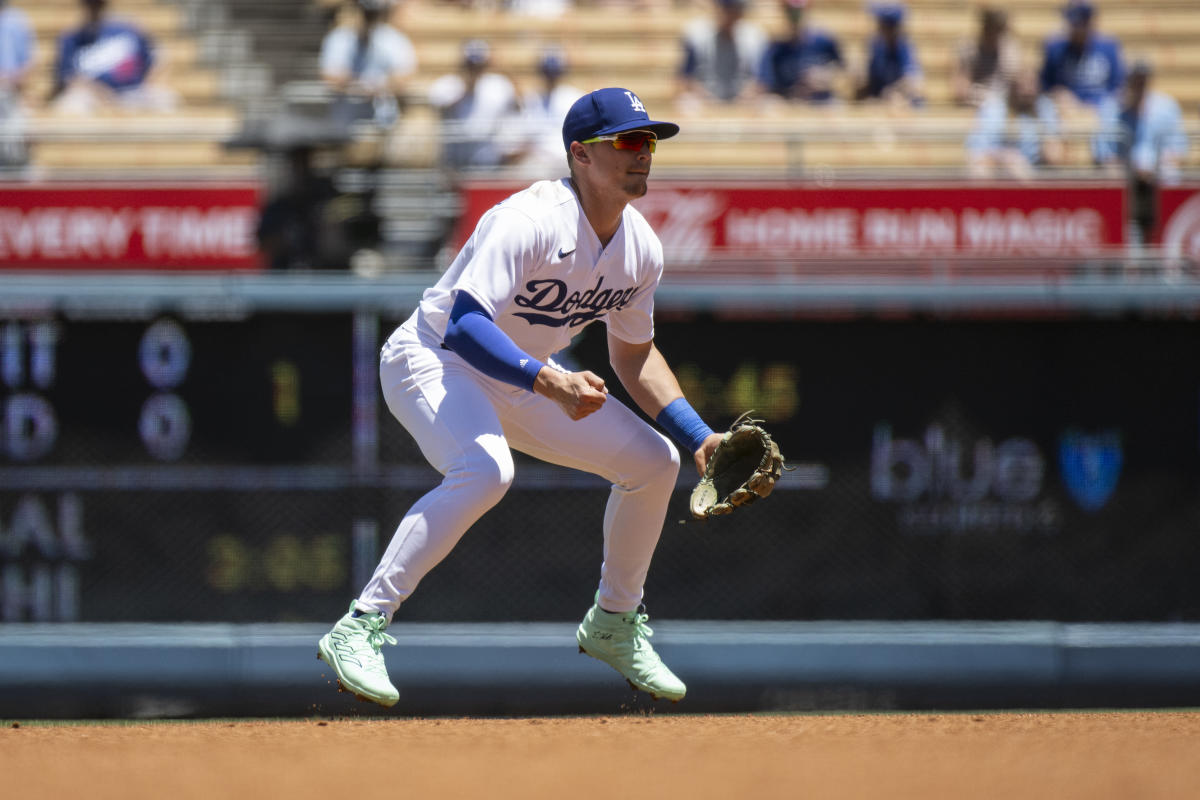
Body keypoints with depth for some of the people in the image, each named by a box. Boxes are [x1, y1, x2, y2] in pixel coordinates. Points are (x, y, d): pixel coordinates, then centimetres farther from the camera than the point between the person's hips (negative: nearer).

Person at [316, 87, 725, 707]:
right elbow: (464, 324, -39)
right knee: (486, 469, -37)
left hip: (520, 379, 8)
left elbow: (634, 354, 12)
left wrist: (698, 438, 3)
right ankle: (360, 629, -34)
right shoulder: (530, 221, -29)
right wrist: (547, 382, -51)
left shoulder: (641, 248, -3)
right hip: (434, 361, -8)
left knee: (653, 460, 3)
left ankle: (613, 625, 24)